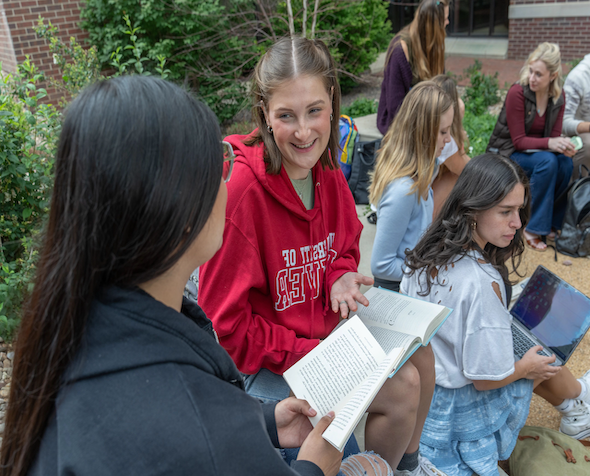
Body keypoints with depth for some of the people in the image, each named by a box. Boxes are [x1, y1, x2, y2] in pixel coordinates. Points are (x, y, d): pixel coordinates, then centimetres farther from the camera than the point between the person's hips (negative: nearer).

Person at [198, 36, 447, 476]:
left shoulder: (326, 171, -5)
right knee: (401, 390, -12)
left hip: (324, 331, 7)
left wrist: (341, 276, -10)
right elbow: (228, 324, -22)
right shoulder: (241, 186, -28)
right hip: (258, 363, -7)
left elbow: (344, 249, 13)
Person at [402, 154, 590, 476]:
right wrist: (528, 366, -4)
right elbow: (486, 379, -25)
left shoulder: (425, 254, -9)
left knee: (533, 361, 22)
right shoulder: (482, 283, -34)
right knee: (543, 362, 14)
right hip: (459, 408, -7)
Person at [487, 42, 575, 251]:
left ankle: (552, 222, -9)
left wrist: (563, 145, -24)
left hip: (536, 150, 5)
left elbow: (554, 136, 0)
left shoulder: (558, 97, -1)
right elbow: (519, 141, -18)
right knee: (547, 161, -33)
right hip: (506, 153, -5)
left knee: (566, 162, -27)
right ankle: (533, 228, -24)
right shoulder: (517, 92, -17)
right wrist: (549, 143, -33)